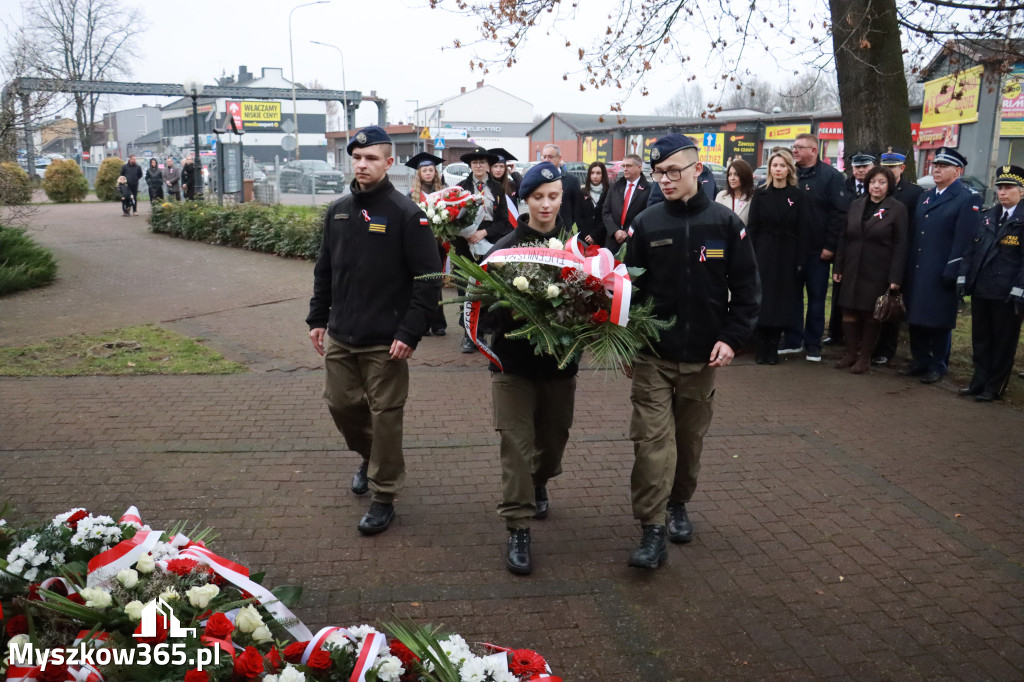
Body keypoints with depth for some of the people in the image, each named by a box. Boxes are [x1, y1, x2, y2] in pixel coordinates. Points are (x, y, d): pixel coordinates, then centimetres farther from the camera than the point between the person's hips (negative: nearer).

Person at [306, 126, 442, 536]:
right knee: (341, 405, 15)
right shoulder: (338, 211, 8)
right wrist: (317, 318, 11)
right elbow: (324, 270, 17)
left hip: (385, 343, -6)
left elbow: (429, 279, -12)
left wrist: (410, 333, -17)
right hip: (339, 338, 6)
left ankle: (384, 497, 17)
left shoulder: (406, 214, -10)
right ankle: (369, 456, 44)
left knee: (385, 416, 2)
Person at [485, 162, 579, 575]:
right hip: (514, 363, -2)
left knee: (554, 436, 19)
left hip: (561, 362, 2)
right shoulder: (504, 249, -5)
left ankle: (539, 483, 50)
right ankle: (518, 528, 7)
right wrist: (513, 316, -25)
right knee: (517, 445, -3)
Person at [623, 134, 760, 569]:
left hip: (703, 357, 1)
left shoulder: (725, 223, -2)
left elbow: (746, 289, 2)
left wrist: (732, 338, -9)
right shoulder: (645, 224, -1)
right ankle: (652, 532, -3)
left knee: (690, 438, 15)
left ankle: (678, 504, 37)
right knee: (652, 440, -7)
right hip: (653, 357, -1)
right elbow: (630, 289, 3)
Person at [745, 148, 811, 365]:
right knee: (762, 300, 1)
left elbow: (804, 231, -1)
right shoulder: (760, 194, 5)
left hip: (787, 256, -1)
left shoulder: (799, 196, 1)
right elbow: (752, 227, 2)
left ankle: (773, 347, 13)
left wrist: (799, 260, -7)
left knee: (782, 301, 4)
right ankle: (761, 347, 10)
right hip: (763, 254, 1)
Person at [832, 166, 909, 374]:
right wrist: (838, 267, 7)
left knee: (871, 314, 4)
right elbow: (844, 238, 11)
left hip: (878, 273, -3)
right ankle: (851, 352, 18)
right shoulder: (856, 205, 8)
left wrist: (895, 277, -11)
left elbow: (900, 245, -5)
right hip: (852, 270, 4)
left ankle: (865, 356, 15)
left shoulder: (898, 209, -3)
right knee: (849, 312, 4)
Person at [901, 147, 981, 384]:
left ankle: (937, 366, 15)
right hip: (917, 272, 7)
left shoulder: (968, 200, -7)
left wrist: (951, 273, -19)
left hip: (941, 275, -7)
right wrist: (907, 267, 10)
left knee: (939, 322, 3)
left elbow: (963, 240, -14)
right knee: (916, 318, 12)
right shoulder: (925, 197, 16)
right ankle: (920, 361, 24)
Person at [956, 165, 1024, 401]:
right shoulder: (988, 216, 11)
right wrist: (964, 276, 6)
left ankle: (994, 388, 14)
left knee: (1003, 342, 5)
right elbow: (972, 248, 14)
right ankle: (979, 382, 23)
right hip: (980, 289, 6)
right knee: (980, 340, 13)